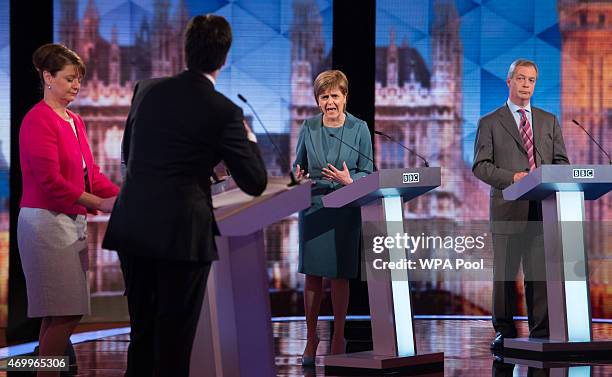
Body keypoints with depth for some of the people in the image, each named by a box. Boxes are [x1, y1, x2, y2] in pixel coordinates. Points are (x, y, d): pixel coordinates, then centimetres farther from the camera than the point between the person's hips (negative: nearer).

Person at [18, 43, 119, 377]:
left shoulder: (74, 121, 14)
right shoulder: (38, 121, -13)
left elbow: (90, 171, 14)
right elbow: (50, 180, -18)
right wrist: (99, 203, -18)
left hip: (72, 221, 9)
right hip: (47, 221, -9)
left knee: (60, 314, 9)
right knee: (66, 313, -10)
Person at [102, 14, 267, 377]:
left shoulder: (148, 89, 5)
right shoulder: (224, 112, -9)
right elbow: (255, 183, -5)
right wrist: (250, 139, 13)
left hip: (132, 228, 5)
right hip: (182, 234, -5)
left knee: (142, 328, 17)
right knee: (175, 337, 5)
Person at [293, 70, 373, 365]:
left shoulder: (359, 129, 1)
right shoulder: (308, 128, 5)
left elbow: (367, 172, 2)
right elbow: (298, 164, 12)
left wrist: (349, 181, -18)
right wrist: (298, 176, -11)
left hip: (346, 211, -1)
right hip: (313, 208, 1)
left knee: (340, 275, 1)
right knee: (312, 274, 1)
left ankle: (338, 339, 11)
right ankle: (311, 338, 10)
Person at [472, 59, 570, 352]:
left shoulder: (549, 121, 17)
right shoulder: (489, 123, 6)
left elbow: (561, 161, 14)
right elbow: (480, 166, 0)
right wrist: (512, 178, -14)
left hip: (542, 209, 2)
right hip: (508, 208, -2)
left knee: (541, 273, 0)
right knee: (504, 273, 1)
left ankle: (541, 333, 4)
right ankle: (503, 332, 9)